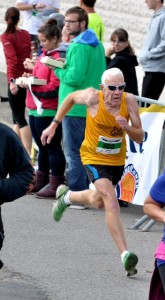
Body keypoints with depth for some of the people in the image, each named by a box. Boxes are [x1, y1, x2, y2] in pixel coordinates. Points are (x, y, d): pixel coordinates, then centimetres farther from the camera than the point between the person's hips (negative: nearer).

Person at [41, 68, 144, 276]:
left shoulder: (129, 101, -18)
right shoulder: (93, 98, -23)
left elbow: (139, 138, -14)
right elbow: (71, 98, 0)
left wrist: (127, 127, -35)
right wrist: (54, 125, 2)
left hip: (117, 160, 4)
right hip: (94, 158, -4)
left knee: (99, 202, 26)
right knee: (111, 202, -23)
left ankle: (67, 197, 58)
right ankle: (125, 255, -26)